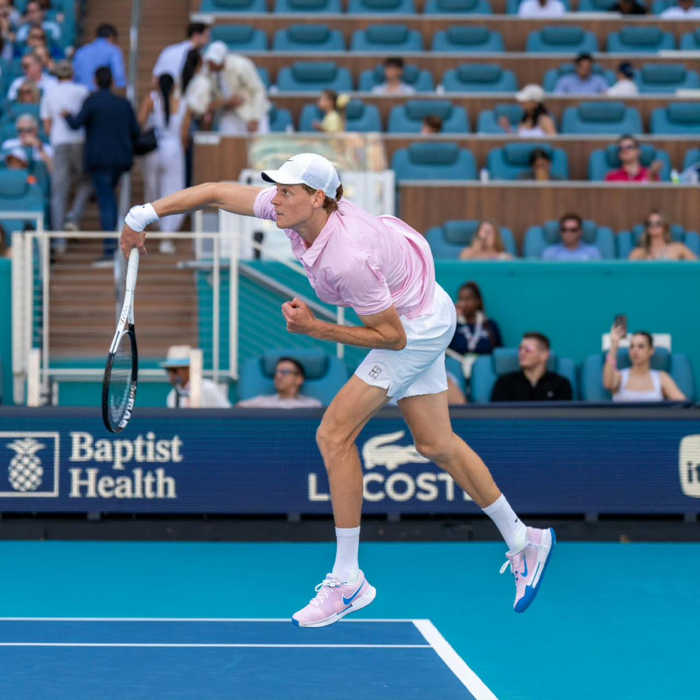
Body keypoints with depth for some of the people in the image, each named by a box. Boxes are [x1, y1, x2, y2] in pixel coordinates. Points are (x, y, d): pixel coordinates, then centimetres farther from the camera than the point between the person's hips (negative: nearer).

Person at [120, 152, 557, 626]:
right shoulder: (295, 210, -15)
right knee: (436, 445, 16)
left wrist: (315, 329, -26)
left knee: (335, 435, -12)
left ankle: (347, 581, -4)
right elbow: (216, 193, -5)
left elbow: (392, 337, -26)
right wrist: (142, 216, -6)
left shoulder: (348, 260, -36)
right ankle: (524, 541, 32)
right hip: (419, 317, 9)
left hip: (418, 327, -9)